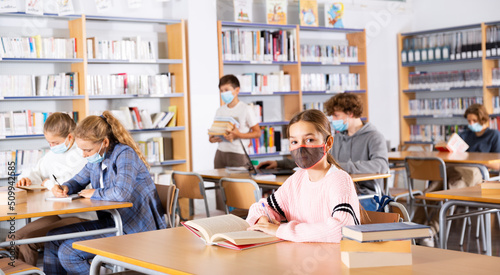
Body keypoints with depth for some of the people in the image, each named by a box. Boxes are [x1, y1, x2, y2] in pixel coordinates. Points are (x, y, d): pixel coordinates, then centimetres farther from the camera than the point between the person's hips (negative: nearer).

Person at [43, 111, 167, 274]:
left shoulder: (125, 154, -18)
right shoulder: (96, 159, 7)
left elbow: (122, 193, -34)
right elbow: (78, 181, 24)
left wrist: (94, 193, -15)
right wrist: (65, 188, 0)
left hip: (134, 229, -9)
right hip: (110, 222, 9)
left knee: (67, 252, -16)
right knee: (54, 238, 6)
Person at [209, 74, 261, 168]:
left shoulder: (245, 109, -4)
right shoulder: (220, 111, 11)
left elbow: (257, 133, -5)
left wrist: (239, 135, -18)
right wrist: (211, 138, -4)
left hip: (238, 153, -4)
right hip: (221, 152, 4)